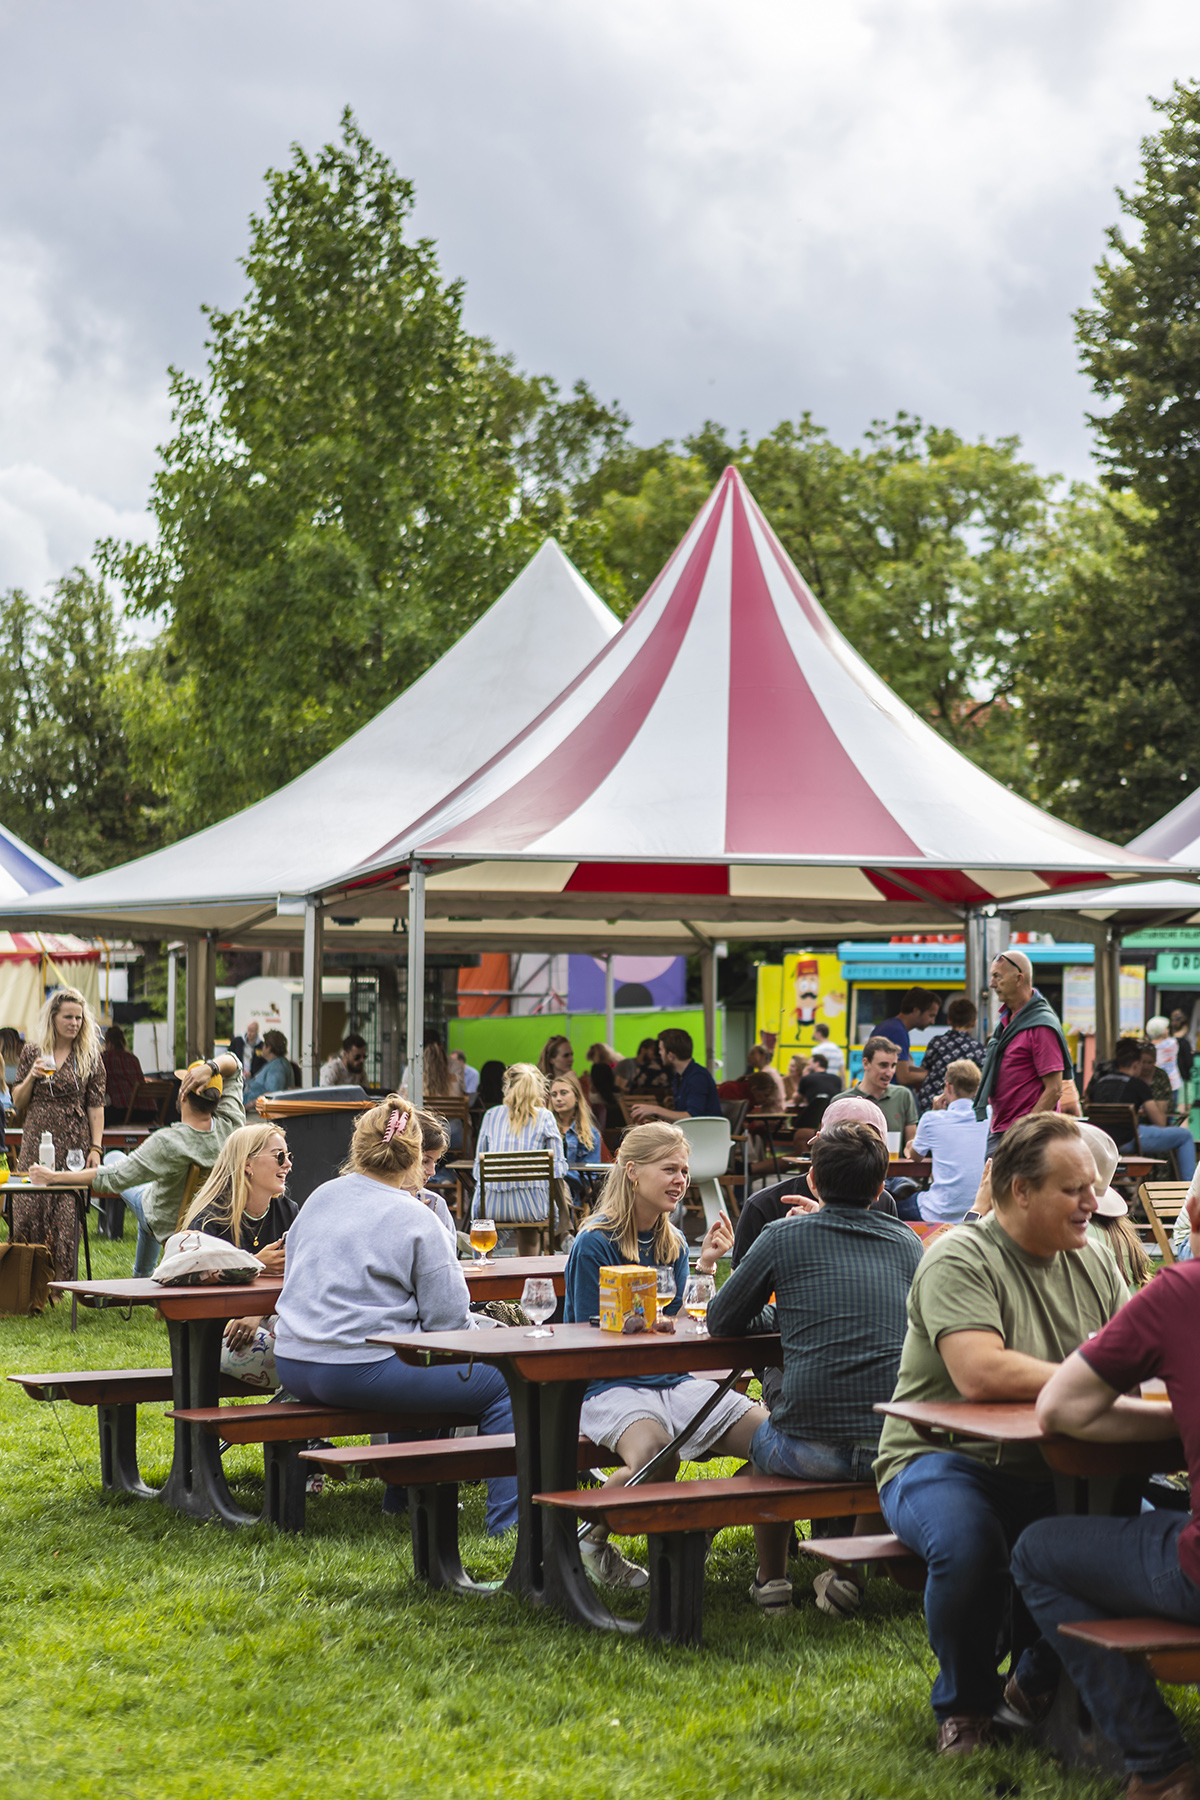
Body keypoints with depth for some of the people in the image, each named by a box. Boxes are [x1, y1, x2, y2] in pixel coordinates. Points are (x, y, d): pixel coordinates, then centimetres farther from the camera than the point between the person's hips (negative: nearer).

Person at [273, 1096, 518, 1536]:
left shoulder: (319, 1198, 10)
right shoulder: (417, 1221, -9)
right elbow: (448, 1321, -10)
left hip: (292, 1366, 8)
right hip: (360, 1371, -8)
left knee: (415, 1368, 35)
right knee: (504, 1384, 3)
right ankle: (509, 1517, -2)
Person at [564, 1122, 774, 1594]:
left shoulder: (672, 1244, 14)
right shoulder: (595, 1244, -7)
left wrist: (705, 1266, 4)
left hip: (674, 1382, 7)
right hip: (609, 1387, -7)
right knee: (653, 1453, -39)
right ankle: (591, 1541, -8)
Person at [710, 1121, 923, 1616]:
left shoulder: (784, 1236, 2)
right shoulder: (907, 1242, 12)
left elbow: (721, 1322, 11)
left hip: (811, 1448, -2)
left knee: (765, 1439, 31)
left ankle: (771, 1578, 40)